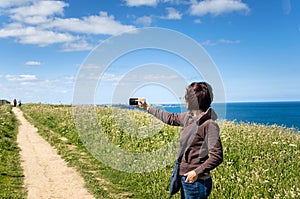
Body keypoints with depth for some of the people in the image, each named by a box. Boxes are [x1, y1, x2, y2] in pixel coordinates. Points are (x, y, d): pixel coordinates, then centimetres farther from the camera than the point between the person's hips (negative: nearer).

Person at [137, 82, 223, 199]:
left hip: (196, 181, -8)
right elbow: (171, 118, 22)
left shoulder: (209, 124, -19)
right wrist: (147, 108, 28)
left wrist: (197, 172, -22)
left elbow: (217, 157, -20)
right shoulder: (188, 117, 4)